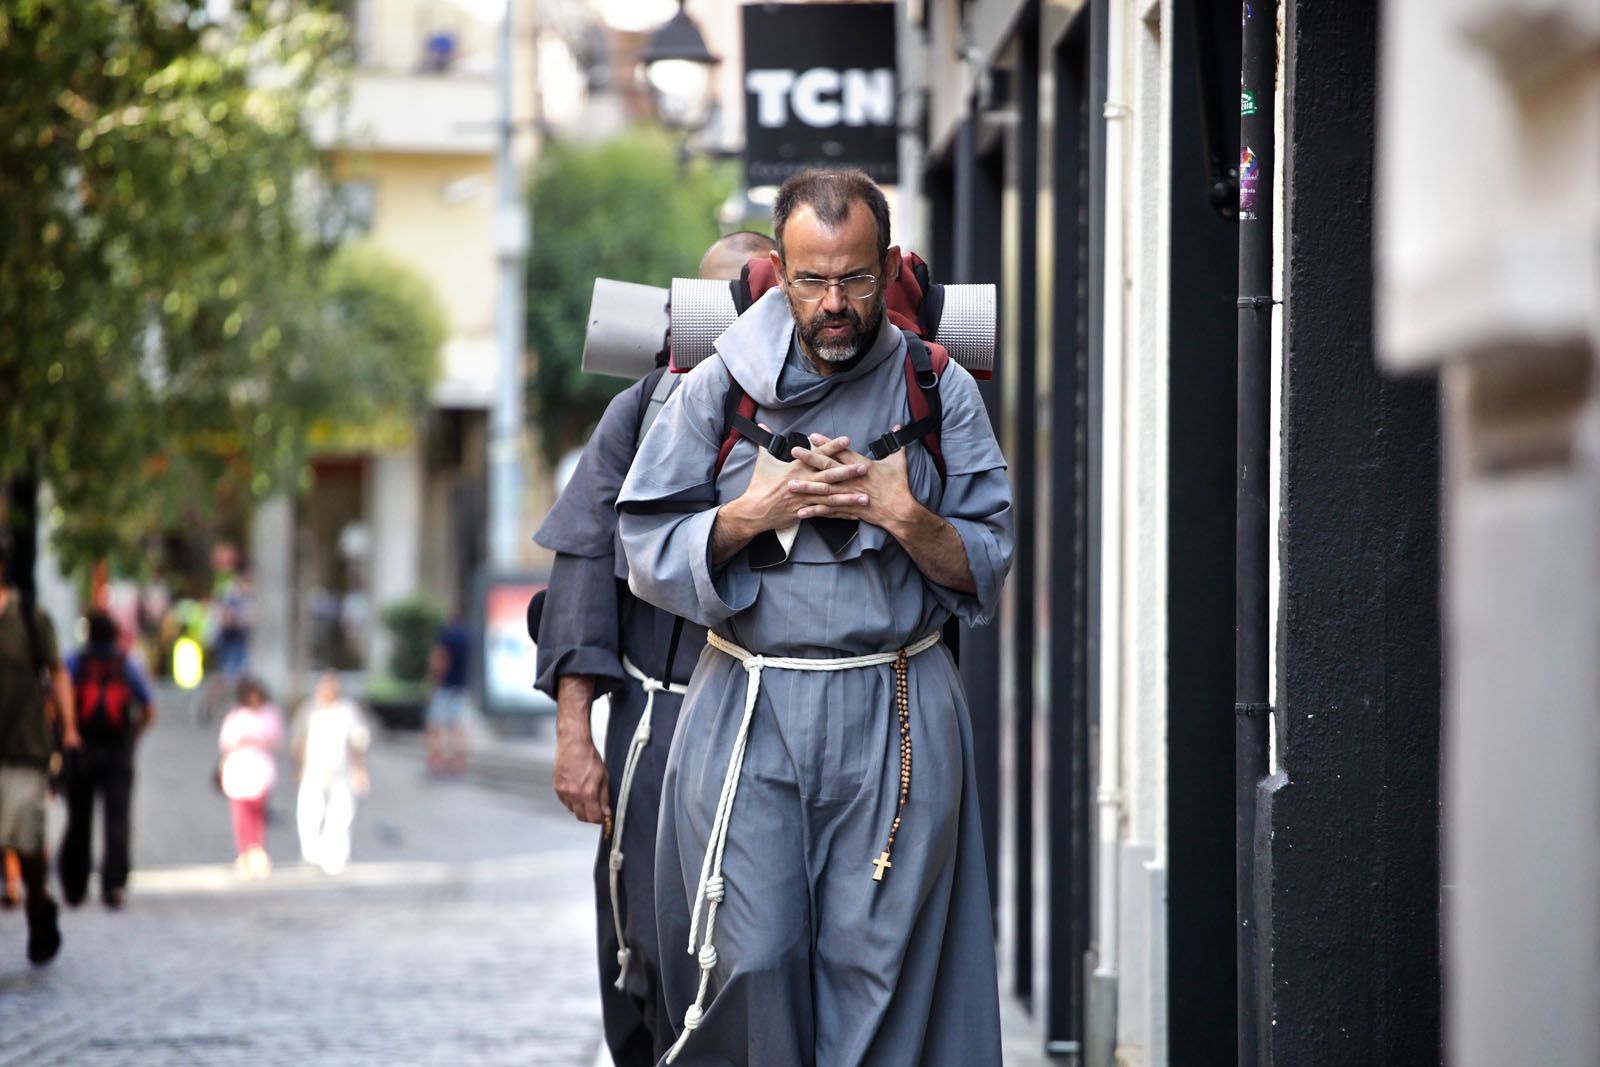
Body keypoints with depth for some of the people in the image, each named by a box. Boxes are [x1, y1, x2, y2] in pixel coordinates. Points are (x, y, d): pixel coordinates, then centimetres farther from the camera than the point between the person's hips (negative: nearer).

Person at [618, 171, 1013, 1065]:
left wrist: (901, 514, -14)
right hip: (747, 714, 0)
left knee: (879, 959, -3)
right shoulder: (720, 389, 4)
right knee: (750, 959, -6)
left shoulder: (941, 393, 4)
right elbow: (650, 552, 4)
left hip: (896, 721, 0)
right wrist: (756, 511, -11)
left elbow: (989, 569, 3)